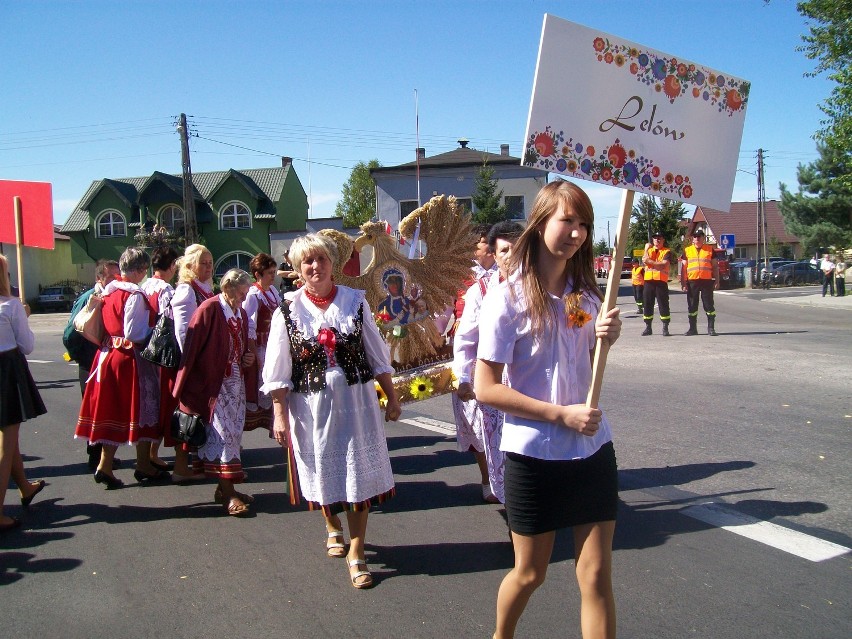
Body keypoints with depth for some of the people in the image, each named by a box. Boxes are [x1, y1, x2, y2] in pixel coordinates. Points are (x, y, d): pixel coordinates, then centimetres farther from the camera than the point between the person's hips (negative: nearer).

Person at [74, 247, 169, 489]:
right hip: (131, 359, -8)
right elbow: (134, 334, -20)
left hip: (108, 355, 8)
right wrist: (154, 331, -5)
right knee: (140, 409, 5)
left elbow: (105, 325, 15)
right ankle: (144, 466, 15)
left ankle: (105, 466, 15)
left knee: (113, 411, 13)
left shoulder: (109, 290, 8)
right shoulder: (134, 295, -17)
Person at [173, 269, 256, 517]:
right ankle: (227, 494, -2)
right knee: (222, 433, -7)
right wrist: (185, 387, -15)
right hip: (214, 383, -7)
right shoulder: (209, 309, -13)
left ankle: (226, 487, 19)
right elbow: (192, 347, -15)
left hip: (236, 383, 8)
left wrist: (248, 358, 3)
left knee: (233, 433, 9)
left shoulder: (241, 313, 10)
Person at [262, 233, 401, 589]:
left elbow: (377, 355, 6)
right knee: (323, 473, 14)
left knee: (358, 475, 1)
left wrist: (392, 397, 7)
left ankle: (356, 552, 14)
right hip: (311, 406, 0)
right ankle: (333, 528, 43)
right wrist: (280, 414, -4)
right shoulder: (288, 310, -2)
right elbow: (278, 371, -1)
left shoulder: (355, 301, 0)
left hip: (355, 402, 0)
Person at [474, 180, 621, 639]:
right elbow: (486, 388, -15)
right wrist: (561, 414, -18)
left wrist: (605, 340, -6)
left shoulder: (585, 295, 5)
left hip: (593, 450, 4)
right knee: (529, 573, 14)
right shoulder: (506, 298, -12)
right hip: (533, 454, -4)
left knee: (597, 576, 5)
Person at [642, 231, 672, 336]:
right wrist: (646, 249, -12)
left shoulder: (667, 252, 4)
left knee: (663, 304, -3)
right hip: (648, 280, 4)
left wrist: (650, 261, -10)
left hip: (661, 281, -4)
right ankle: (648, 327, 13)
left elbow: (663, 264, -13)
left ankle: (665, 328, 1)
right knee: (647, 304, 5)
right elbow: (644, 261, -2)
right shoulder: (649, 250, 17)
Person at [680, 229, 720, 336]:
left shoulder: (710, 250, 8)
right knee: (692, 306, 5)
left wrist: (717, 281, 2)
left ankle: (711, 328, 6)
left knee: (709, 305, 0)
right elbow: (683, 268, 9)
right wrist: (683, 283, 1)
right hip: (692, 281, 1)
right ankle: (692, 328, 13)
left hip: (706, 281, -1)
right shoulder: (687, 250, 10)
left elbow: (715, 266, 10)